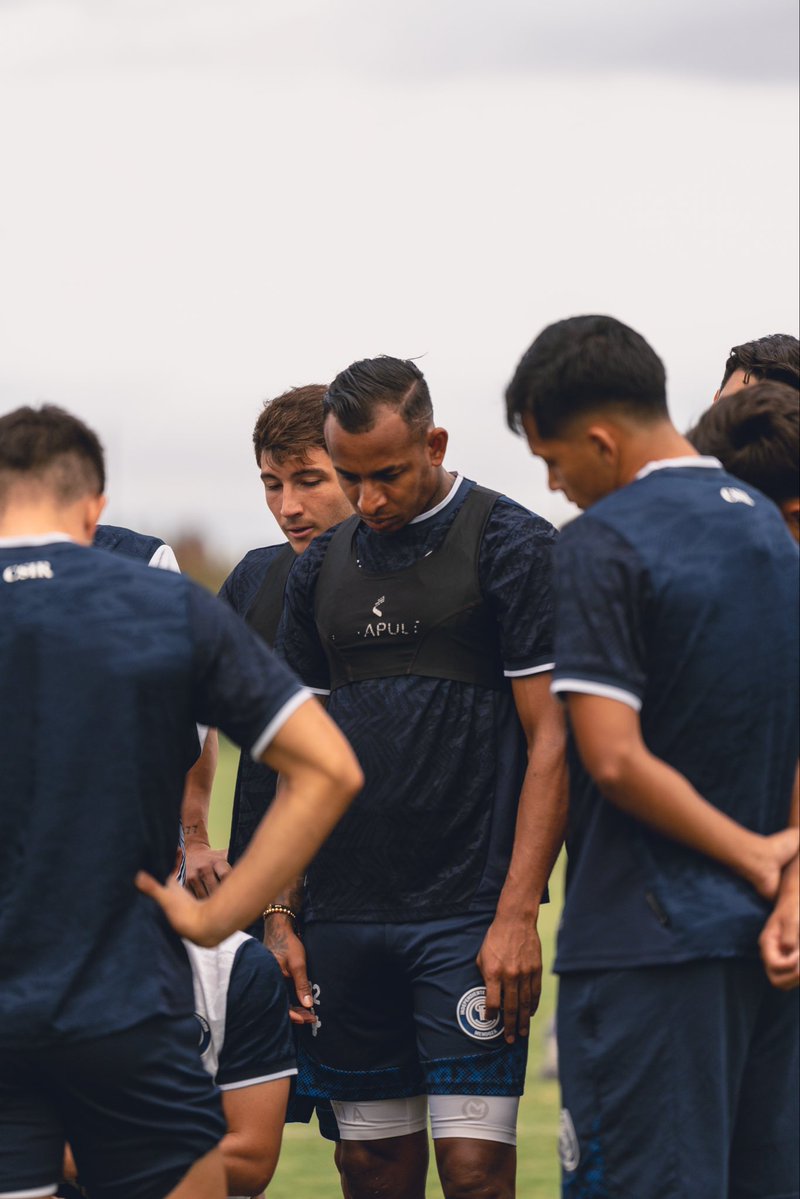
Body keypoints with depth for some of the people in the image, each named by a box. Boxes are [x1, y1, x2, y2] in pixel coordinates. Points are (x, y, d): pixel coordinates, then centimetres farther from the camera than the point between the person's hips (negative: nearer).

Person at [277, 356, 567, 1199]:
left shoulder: (515, 548, -4)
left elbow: (552, 740, -7)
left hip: (470, 915, -5)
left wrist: (517, 914, -14)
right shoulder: (323, 568, 13)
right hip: (346, 917, 5)